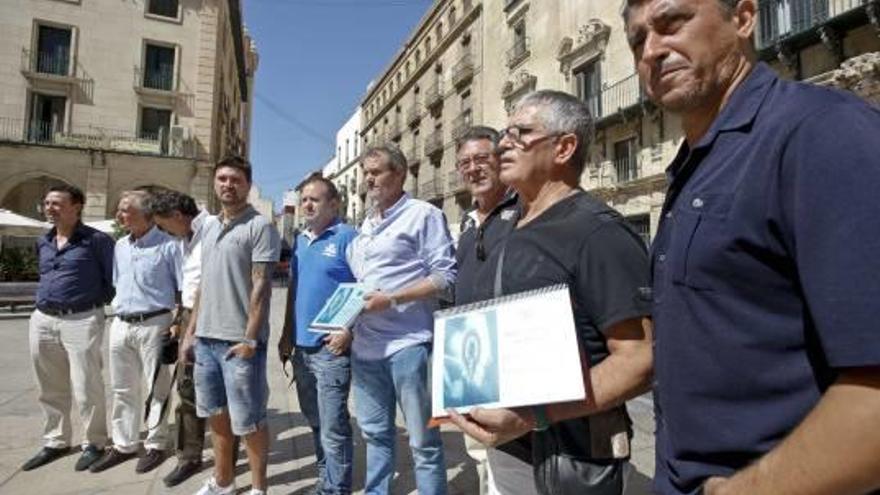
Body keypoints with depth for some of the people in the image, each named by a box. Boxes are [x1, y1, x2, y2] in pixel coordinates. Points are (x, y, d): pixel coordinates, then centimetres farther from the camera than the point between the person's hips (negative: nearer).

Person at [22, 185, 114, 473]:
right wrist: (45, 303, 21)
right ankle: (55, 442, 30)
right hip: (42, 320, 7)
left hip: (81, 320, -7)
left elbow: (113, 280, -4)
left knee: (86, 387, -2)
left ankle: (93, 443, 13)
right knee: (50, 389, 15)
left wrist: (100, 305, -7)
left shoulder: (96, 240, -7)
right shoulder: (43, 243, 14)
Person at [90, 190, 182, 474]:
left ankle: (156, 445, 18)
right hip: (120, 324, 7)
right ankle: (124, 445, 28)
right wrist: (120, 312, 14)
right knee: (123, 389, 14)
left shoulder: (167, 245, -10)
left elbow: (183, 289, -9)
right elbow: (117, 284, 22)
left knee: (157, 388, 5)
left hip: (153, 324, -7)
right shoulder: (120, 246, 11)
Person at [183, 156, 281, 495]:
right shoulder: (208, 226, 14)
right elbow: (203, 283, 18)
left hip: (239, 340, -7)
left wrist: (249, 338, -18)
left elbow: (261, 285, -14)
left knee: (249, 421, 3)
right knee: (216, 415, 18)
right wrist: (191, 331, 14)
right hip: (206, 338, 7)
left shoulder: (260, 226, -8)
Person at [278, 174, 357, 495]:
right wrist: (287, 335, 15)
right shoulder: (300, 240, 14)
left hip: (331, 346, -8)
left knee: (333, 427, 0)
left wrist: (348, 331, -21)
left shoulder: (347, 237, -9)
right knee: (315, 421, 20)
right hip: (302, 346, 8)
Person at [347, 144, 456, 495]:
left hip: (407, 342, -7)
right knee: (374, 433, 19)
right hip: (366, 344, 7)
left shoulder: (423, 214, -5)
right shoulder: (367, 224, 18)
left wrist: (391, 299, -18)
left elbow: (446, 276, -12)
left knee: (422, 439, 6)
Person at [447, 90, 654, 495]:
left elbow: (640, 359, -21)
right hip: (502, 440, 8)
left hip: (570, 452, -7)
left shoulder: (597, 232, -17)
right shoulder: (511, 237, 10)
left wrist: (534, 417, -26)